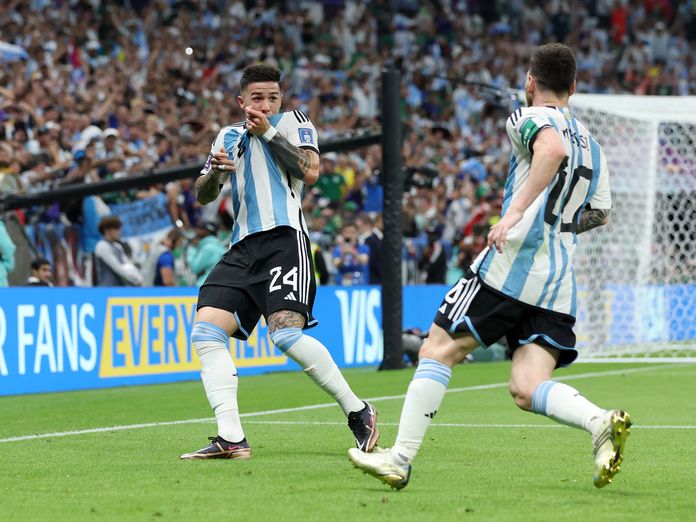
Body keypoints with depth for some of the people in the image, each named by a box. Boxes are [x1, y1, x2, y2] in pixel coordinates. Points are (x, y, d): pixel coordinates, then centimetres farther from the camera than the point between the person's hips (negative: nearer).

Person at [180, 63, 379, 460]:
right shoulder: (229, 137, 23)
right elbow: (203, 195, 15)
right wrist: (215, 172, -7)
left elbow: (311, 172, -10)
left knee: (286, 332, -23)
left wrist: (268, 132, -8)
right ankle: (231, 439, -14)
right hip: (244, 247, 6)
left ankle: (358, 411, -7)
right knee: (206, 331, -10)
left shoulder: (293, 122, 7)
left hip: (285, 238, -6)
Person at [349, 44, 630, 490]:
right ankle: (602, 422, -26)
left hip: (511, 263, -6)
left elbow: (552, 149, -24)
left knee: (438, 350, 3)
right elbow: (599, 214, 32)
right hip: (559, 282, 7)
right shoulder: (592, 144, 22)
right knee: (527, 390, -1)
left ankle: (401, 458, 0)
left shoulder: (530, 117, 0)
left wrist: (515, 212, -28)